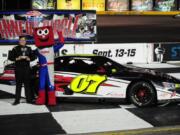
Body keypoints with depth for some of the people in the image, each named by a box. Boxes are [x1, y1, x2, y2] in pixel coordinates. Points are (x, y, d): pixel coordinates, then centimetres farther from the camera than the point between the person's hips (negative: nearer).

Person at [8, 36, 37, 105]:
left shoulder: (28, 49, 9)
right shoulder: (15, 49, 1)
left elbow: (33, 56, 10)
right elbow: (10, 57, -1)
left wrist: (29, 59, -9)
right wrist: (17, 58, -15)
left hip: (27, 68, 2)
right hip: (18, 68, -2)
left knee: (27, 84, 6)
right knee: (18, 84, -1)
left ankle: (29, 99, 14)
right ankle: (17, 100, 4)